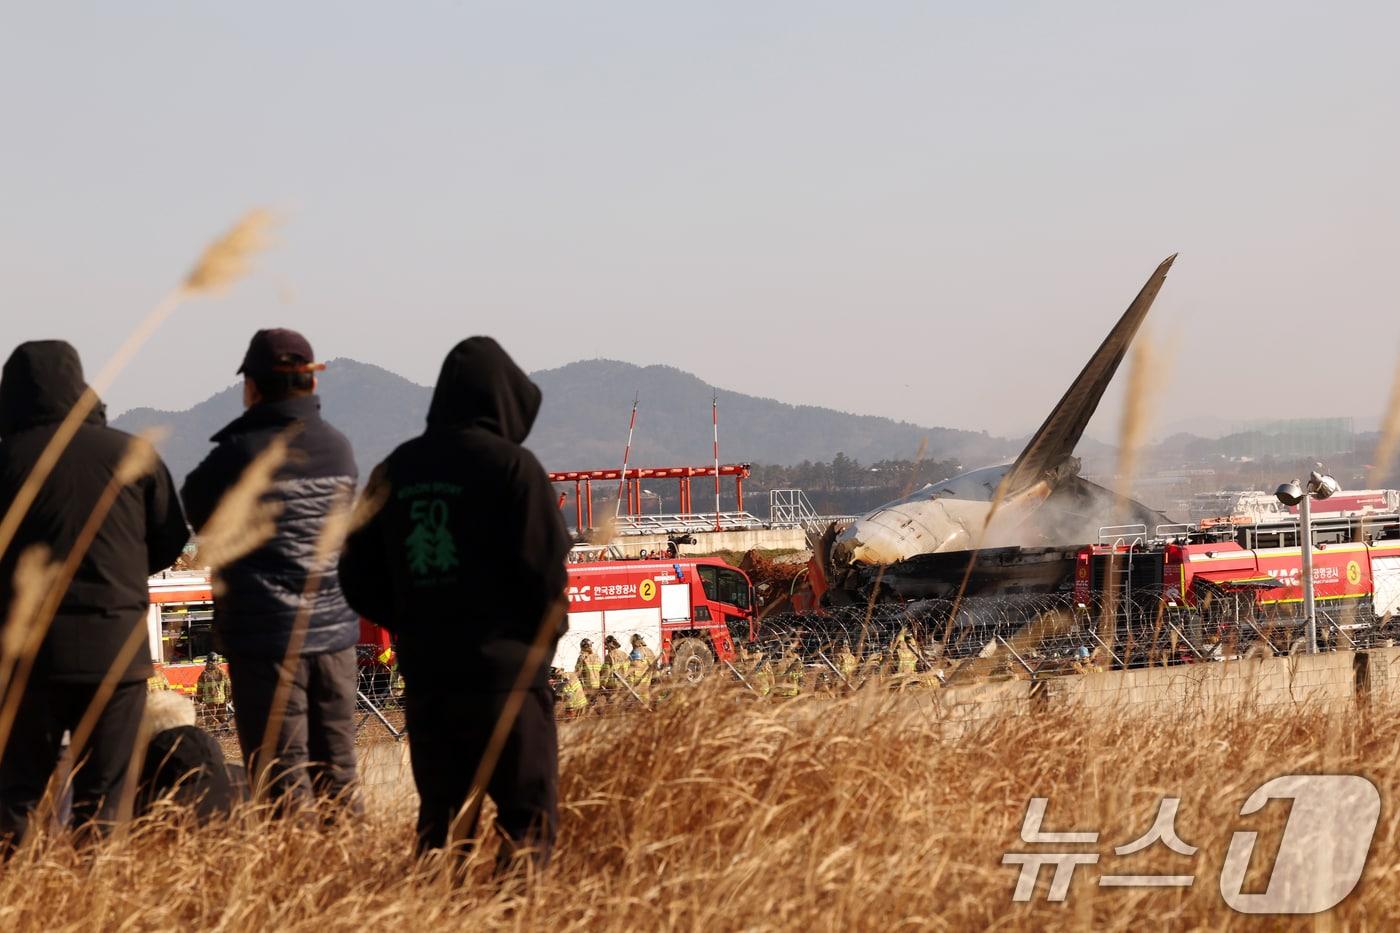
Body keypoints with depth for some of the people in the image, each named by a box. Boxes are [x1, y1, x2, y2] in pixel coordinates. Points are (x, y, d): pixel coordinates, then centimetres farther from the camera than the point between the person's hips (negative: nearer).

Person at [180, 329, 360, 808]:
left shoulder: (240, 452, -12)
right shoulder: (339, 448, 5)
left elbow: (196, 507, 3)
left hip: (265, 634, -5)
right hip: (334, 629, 5)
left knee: (282, 780, -1)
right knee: (336, 773, 11)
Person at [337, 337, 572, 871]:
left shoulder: (396, 470, 7)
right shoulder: (511, 466, -9)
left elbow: (359, 578, 10)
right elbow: (545, 568, -11)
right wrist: (545, 636, 8)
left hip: (423, 673, 5)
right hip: (505, 672, -5)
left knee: (440, 813, 14)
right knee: (528, 813, 0)